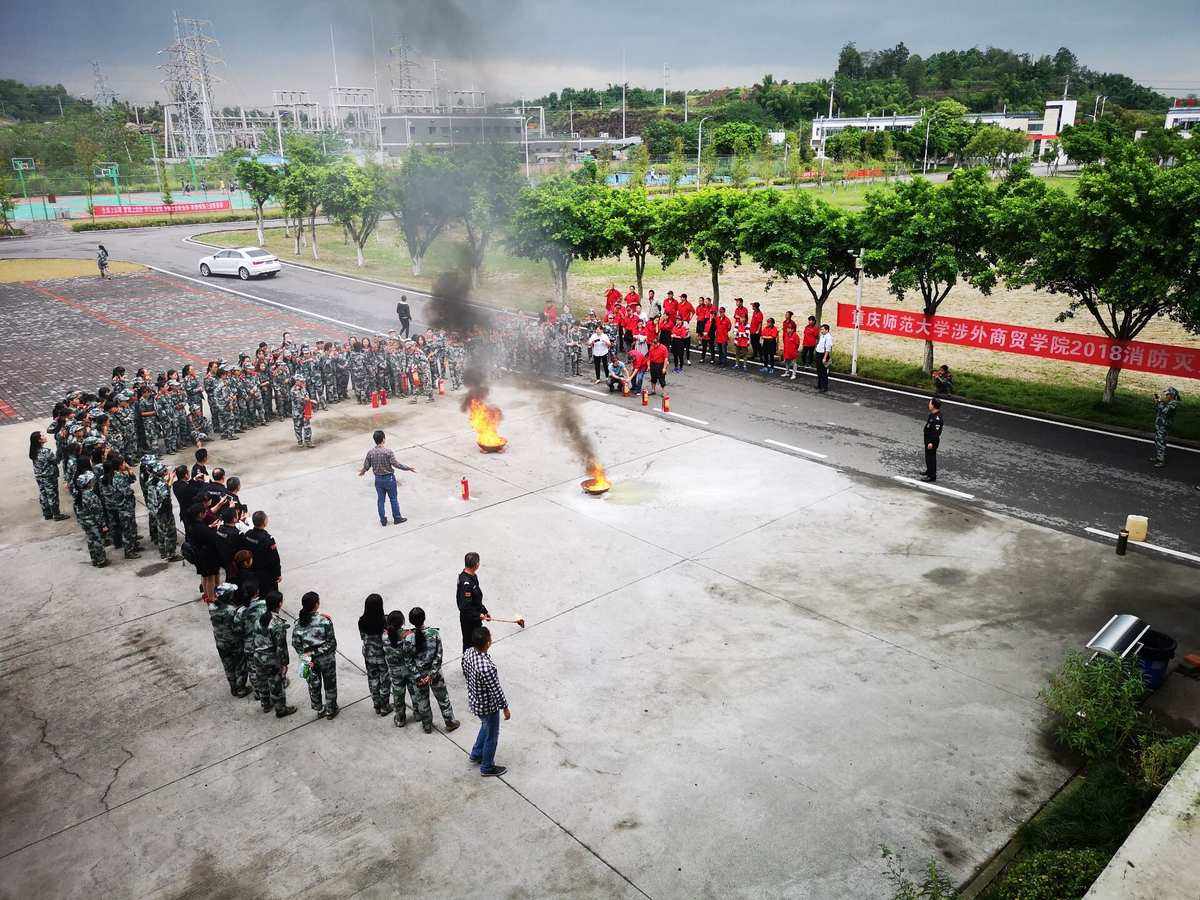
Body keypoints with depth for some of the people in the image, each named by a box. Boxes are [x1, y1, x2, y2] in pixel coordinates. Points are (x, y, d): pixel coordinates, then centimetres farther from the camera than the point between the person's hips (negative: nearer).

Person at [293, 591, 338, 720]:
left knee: (313, 685, 23)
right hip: (326, 659, -3)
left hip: (309, 660, 3)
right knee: (330, 684, 18)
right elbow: (331, 643, -19)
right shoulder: (325, 621, -24)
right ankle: (330, 710, 33)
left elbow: (296, 643, -7)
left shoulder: (299, 622, -14)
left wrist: (305, 656, 2)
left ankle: (319, 710, 39)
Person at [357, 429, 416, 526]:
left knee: (380, 499, 15)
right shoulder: (388, 452, -21)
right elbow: (396, 464, -22)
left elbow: (366, 466, 0)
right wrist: (408, 468, -12)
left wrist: (362, 471, 22)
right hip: (389, 478, -4)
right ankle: (397, 518, 23)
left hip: (378, 479, 4)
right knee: (393, 499, 12)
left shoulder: (370, 452, -8)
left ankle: (383, 520, 23)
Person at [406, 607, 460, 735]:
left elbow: (409, 661, -13)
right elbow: (438, 656, -15)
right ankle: (450, 722, 33)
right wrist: (431, 674, -11)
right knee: (443, 698, 20)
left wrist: (418, 677, -8)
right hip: (434, 672, 0)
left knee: (422, 700, 21)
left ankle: (427, 726, 37)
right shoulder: (434, 633, -17)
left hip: (418, 675, 0)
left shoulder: (408, 638, -18)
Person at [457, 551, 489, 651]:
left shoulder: (472, 576, 2)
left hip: (475, 617, 10)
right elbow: (465, 607, -29)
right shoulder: (466, 583, -30)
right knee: (469, 644, 7)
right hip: (469, 620, -10)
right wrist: (479, 615, -20)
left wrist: (484, 611, 14)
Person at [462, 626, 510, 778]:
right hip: (488, 706, -8)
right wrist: (505, 708, -12)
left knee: (486, 726, 33)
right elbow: (496, 690, -27)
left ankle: (476, 754, 52)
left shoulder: (468, 653, -15)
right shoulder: (487, 667, -40)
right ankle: (487, 768, 37)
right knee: (491, 736, 17)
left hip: (474, 700, 8)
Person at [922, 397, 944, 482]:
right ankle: (929, 471, 39)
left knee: (931, 456, -2)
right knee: (928, 456, 22)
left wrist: (931, 442, -26)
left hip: (933, 440, -10)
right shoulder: (932, 414, 5)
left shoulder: (937, 418, -27)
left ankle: (932, 476, 6)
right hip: (928, 439, 10)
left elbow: (936, 431, -27)